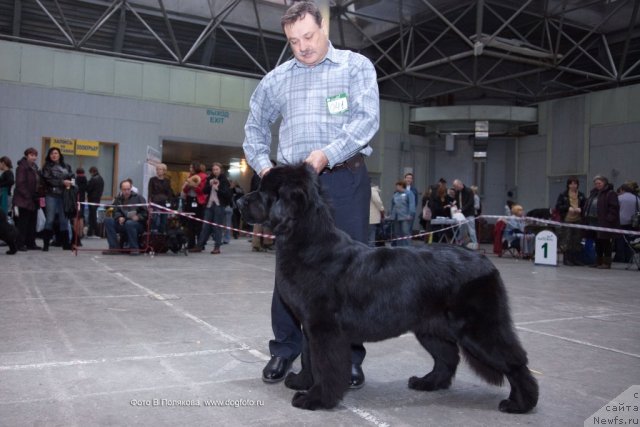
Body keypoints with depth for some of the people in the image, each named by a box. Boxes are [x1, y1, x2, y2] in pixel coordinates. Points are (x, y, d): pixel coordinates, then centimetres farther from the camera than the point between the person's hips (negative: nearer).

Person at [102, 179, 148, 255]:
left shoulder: (138, 198, 2)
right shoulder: (118, 199, 14)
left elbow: (145, 212, -4)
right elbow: (115, 212, 5)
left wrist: (138, 217, -22)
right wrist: (119, 217, -16)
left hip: (138, 224, -4)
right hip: (122, 224, 4)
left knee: (129, 223, -38)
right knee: (108, 220, -17)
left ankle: (134, 248, -22)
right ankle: (114, 247, -18)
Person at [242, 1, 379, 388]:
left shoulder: (356, 66, 4)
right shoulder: (277, 79, 14)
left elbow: (367, 119, -9)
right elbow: (256, 126, 24)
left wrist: (328, 154, -22)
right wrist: (262, 164, 7)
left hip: (345, 178, -3)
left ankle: (350, 356, 12)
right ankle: (285, 350, 19)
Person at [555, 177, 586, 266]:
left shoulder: (581, 195, 10)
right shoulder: (563, 195, 2)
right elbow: (558, 207, -1)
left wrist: (580, 209, -5)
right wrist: (568, 208, -14)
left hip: (578, 221, 3)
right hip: (567, 220, -3)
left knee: (578, 241, 4)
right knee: (567, 240, -5)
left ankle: (577, 259, 11)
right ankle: (567, 259, 1)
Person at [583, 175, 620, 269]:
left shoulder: (610, 193, -7)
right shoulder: (593, 193, 18)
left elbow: (614, 208, -14)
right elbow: (587, 206, 23)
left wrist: (609, 219, -21)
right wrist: (586, 217, 12)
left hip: (604, 223, -8)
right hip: (593, 222, 8)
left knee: (605, 243, -3)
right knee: (597, 243, 13)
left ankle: (606, 262, 1)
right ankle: (599, 261, 20)